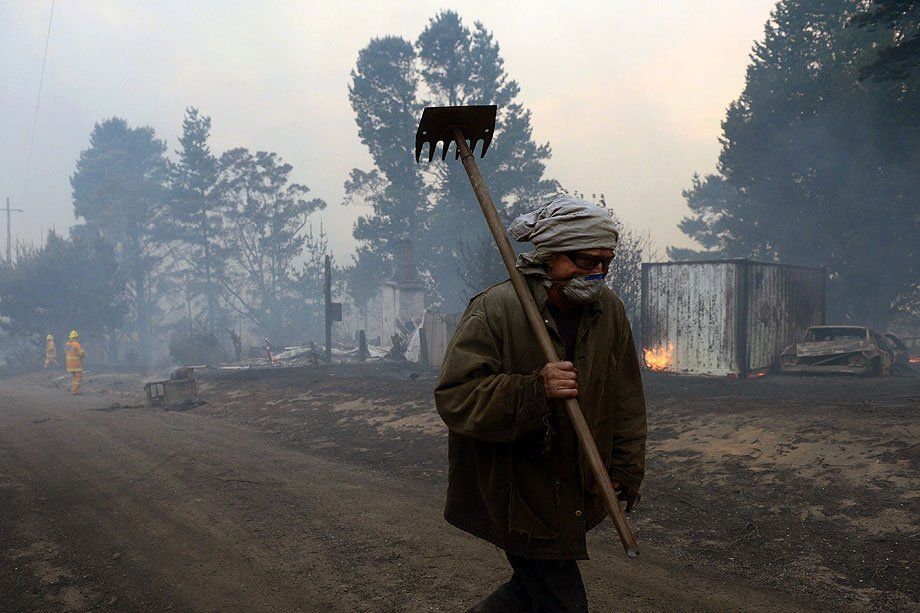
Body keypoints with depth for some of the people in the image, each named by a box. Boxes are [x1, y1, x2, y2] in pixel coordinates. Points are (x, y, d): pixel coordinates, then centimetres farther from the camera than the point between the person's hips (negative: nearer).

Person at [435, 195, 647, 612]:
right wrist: (534, 391, -36)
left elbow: (626, 400, 12)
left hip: (574, 495, 7)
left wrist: (625, 474, 11)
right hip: (516, 496, -6)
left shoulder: (610, 310, 1)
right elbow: (453, 398, -24)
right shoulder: (495, 309, -18)